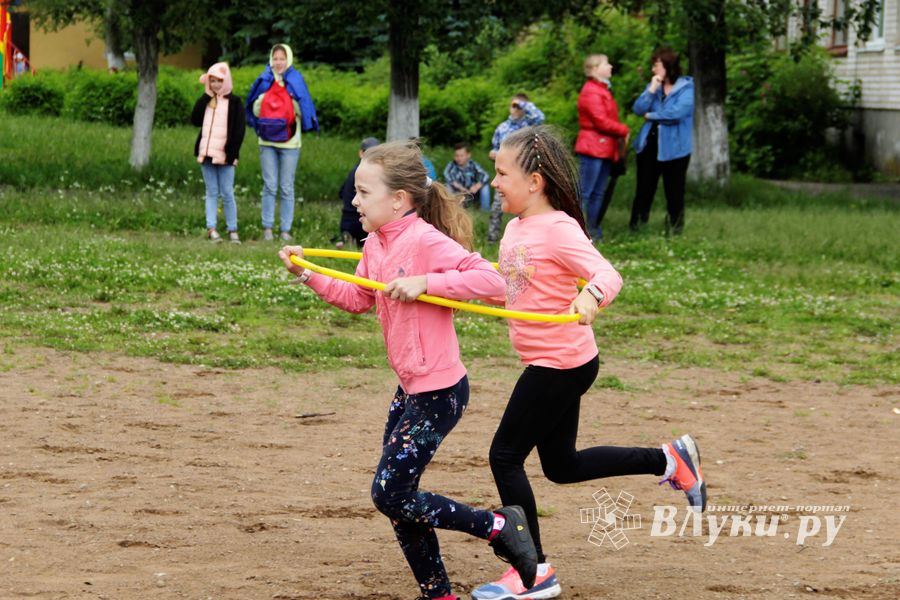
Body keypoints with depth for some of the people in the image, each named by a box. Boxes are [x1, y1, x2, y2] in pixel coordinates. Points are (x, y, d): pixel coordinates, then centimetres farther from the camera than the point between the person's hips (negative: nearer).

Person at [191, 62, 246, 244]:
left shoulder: (234, 102, 0)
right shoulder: (206, 101, 12)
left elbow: (239, 129, -4)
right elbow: (195, 120, -2)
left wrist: (232, 152, -13)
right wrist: (206, 96, -4)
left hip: (225, 156, -4)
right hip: (206, 153, 4)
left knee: (227, 194, -3)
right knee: (211, 193, 5)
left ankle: (232, 230, 3)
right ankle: (211, 229, 3)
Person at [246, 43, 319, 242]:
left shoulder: (296, 81, 1)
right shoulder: (264, 81, 6)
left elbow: (302, 111, -4)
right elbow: (256, 111, 9)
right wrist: (264, 92, -4)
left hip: (289, 142, -1)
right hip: (267, 142, 1)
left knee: (287, 188, 1)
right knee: (270, 186, 1)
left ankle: (286, 229, 5)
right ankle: (267, 228, 5)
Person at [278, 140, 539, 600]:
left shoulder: (425, 240, -19)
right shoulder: (376, 244, 8)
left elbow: (490, 280, -26)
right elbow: (356, 297, 22)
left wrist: (423, 282, -28)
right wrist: (307, 274, 12)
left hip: (438, 392, -10)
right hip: (410, 390, 10)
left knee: (390, 494, -8)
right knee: (395, 497, 12)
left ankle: (501, 526, 3)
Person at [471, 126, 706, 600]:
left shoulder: (558, 229, -19)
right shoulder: (516, 228, 8)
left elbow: (608, 275, -31)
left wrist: (591, 296, -50)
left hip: (561, 363, -10)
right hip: (553, 364, 10)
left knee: (505, 455, -4)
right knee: (562, 466, 18)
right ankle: (669, 460, 26)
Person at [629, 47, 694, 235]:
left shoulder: (686, 88, -6)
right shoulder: (653, 85, 11)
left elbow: (678, 112, -20)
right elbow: (638, 109, 0)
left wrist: (651, 115, -7)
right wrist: (652, 89, -12)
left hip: (674, 147, -5)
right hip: (649, 144, 5)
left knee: (674, 191, 4)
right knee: (644, 189, 8)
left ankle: (674, 229, 14)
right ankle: (635, 229, 14)